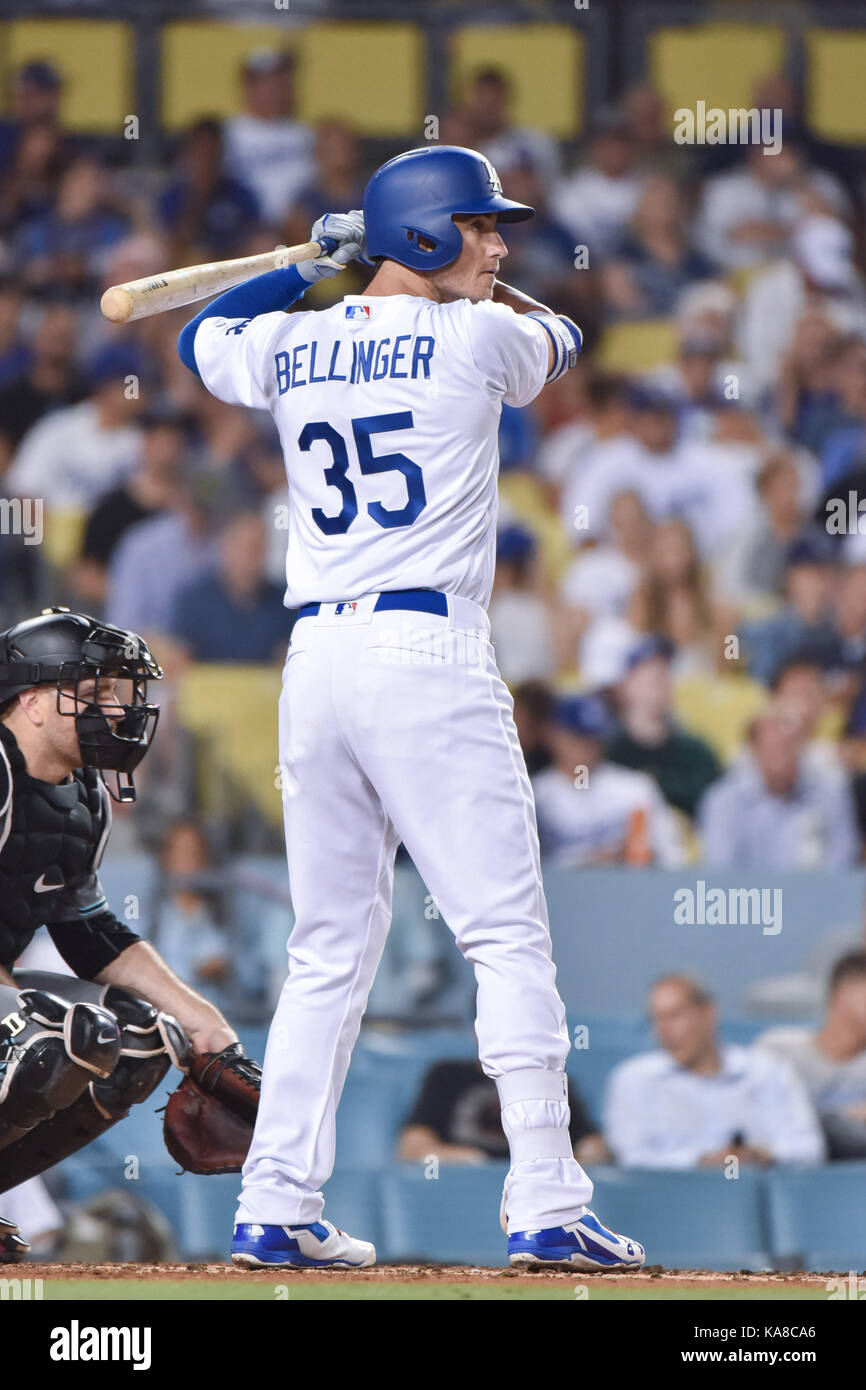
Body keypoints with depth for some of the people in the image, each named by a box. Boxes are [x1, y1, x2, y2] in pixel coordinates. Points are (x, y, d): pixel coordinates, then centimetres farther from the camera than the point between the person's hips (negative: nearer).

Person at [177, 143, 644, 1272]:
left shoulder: (291, 349, 11)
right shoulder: (479, 341, -3)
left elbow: (203, 337, 34)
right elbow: (559, 335, 21)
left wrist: (311, 268, 33)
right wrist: (446, 282, 33)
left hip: (314, 661, 6)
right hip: (430, 652, -6)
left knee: (330, 948, 12)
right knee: (509, 937, -4)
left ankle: (275, 1210, 8)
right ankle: (545, 1208, -11)